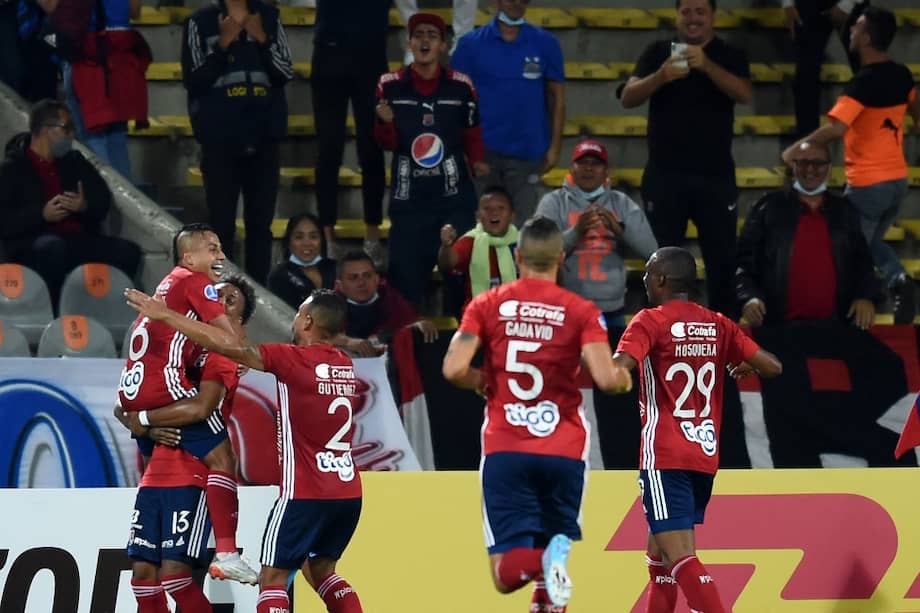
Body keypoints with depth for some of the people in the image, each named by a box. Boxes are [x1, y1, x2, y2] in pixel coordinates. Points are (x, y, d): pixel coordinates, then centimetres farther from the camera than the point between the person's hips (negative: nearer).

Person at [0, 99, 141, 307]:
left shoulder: (74, 162, 19)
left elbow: (103, 200, 15)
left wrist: (85, 206, -8)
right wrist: (42, 214, -19)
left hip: (79, 240, 5)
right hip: (32, 245, -5)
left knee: (128, 251, -18)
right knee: (54, 247, -40)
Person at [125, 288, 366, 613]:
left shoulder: (295, 360, -11)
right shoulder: (345, 366, 11)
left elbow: (229, 346, -16)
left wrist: (165, 315, -10)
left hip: (306, 493, -7)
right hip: (348, 492, 7)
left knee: (272, 577, -2)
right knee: (321, 571, 21)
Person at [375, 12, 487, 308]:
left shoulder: (460, 86, -1)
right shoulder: (390, 85, 0)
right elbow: (388, 142, 5)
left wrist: (477, 161, -6)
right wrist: (386, 122, -16)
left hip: (454, 196, 0)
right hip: (408, 197, 0)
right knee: (405, 273, -1)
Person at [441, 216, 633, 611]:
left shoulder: (487, 305, 3)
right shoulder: (580, 311, 0)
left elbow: (454, 370, -8)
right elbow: (607, 379, -11)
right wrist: (625, 379, 13)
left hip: (505, 449, 0)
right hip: (564, 451, 0)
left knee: (506, 574, -3)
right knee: (553, 537, 21)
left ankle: (539, 562, -36)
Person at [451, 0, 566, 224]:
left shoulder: (545, 44, 3)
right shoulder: (471, 44, 2)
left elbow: (557, 97, 6)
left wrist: (554, 147, 0)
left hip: (527, 152, 0)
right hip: (482, 149, 0)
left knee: (524, 225, -1)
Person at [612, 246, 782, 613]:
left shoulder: (650, 321, -7)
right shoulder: (717, 325, 8)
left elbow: (616, 371, -22)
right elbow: (772, 367, 7)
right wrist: (743, 368, 29)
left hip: (666, 458, -7)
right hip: (705, 456, 7)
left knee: (678, 555, -12)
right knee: (659, 550, 20)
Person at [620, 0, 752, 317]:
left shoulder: (730, 56, 4)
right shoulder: (658, 52, 4)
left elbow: (745, 95, -13)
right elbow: (628, 98, -6)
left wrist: (707, 65, -27)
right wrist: (661, 76, -25)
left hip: (716, 174, 0)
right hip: (664, 173, 0)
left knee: (723, 256, 2)